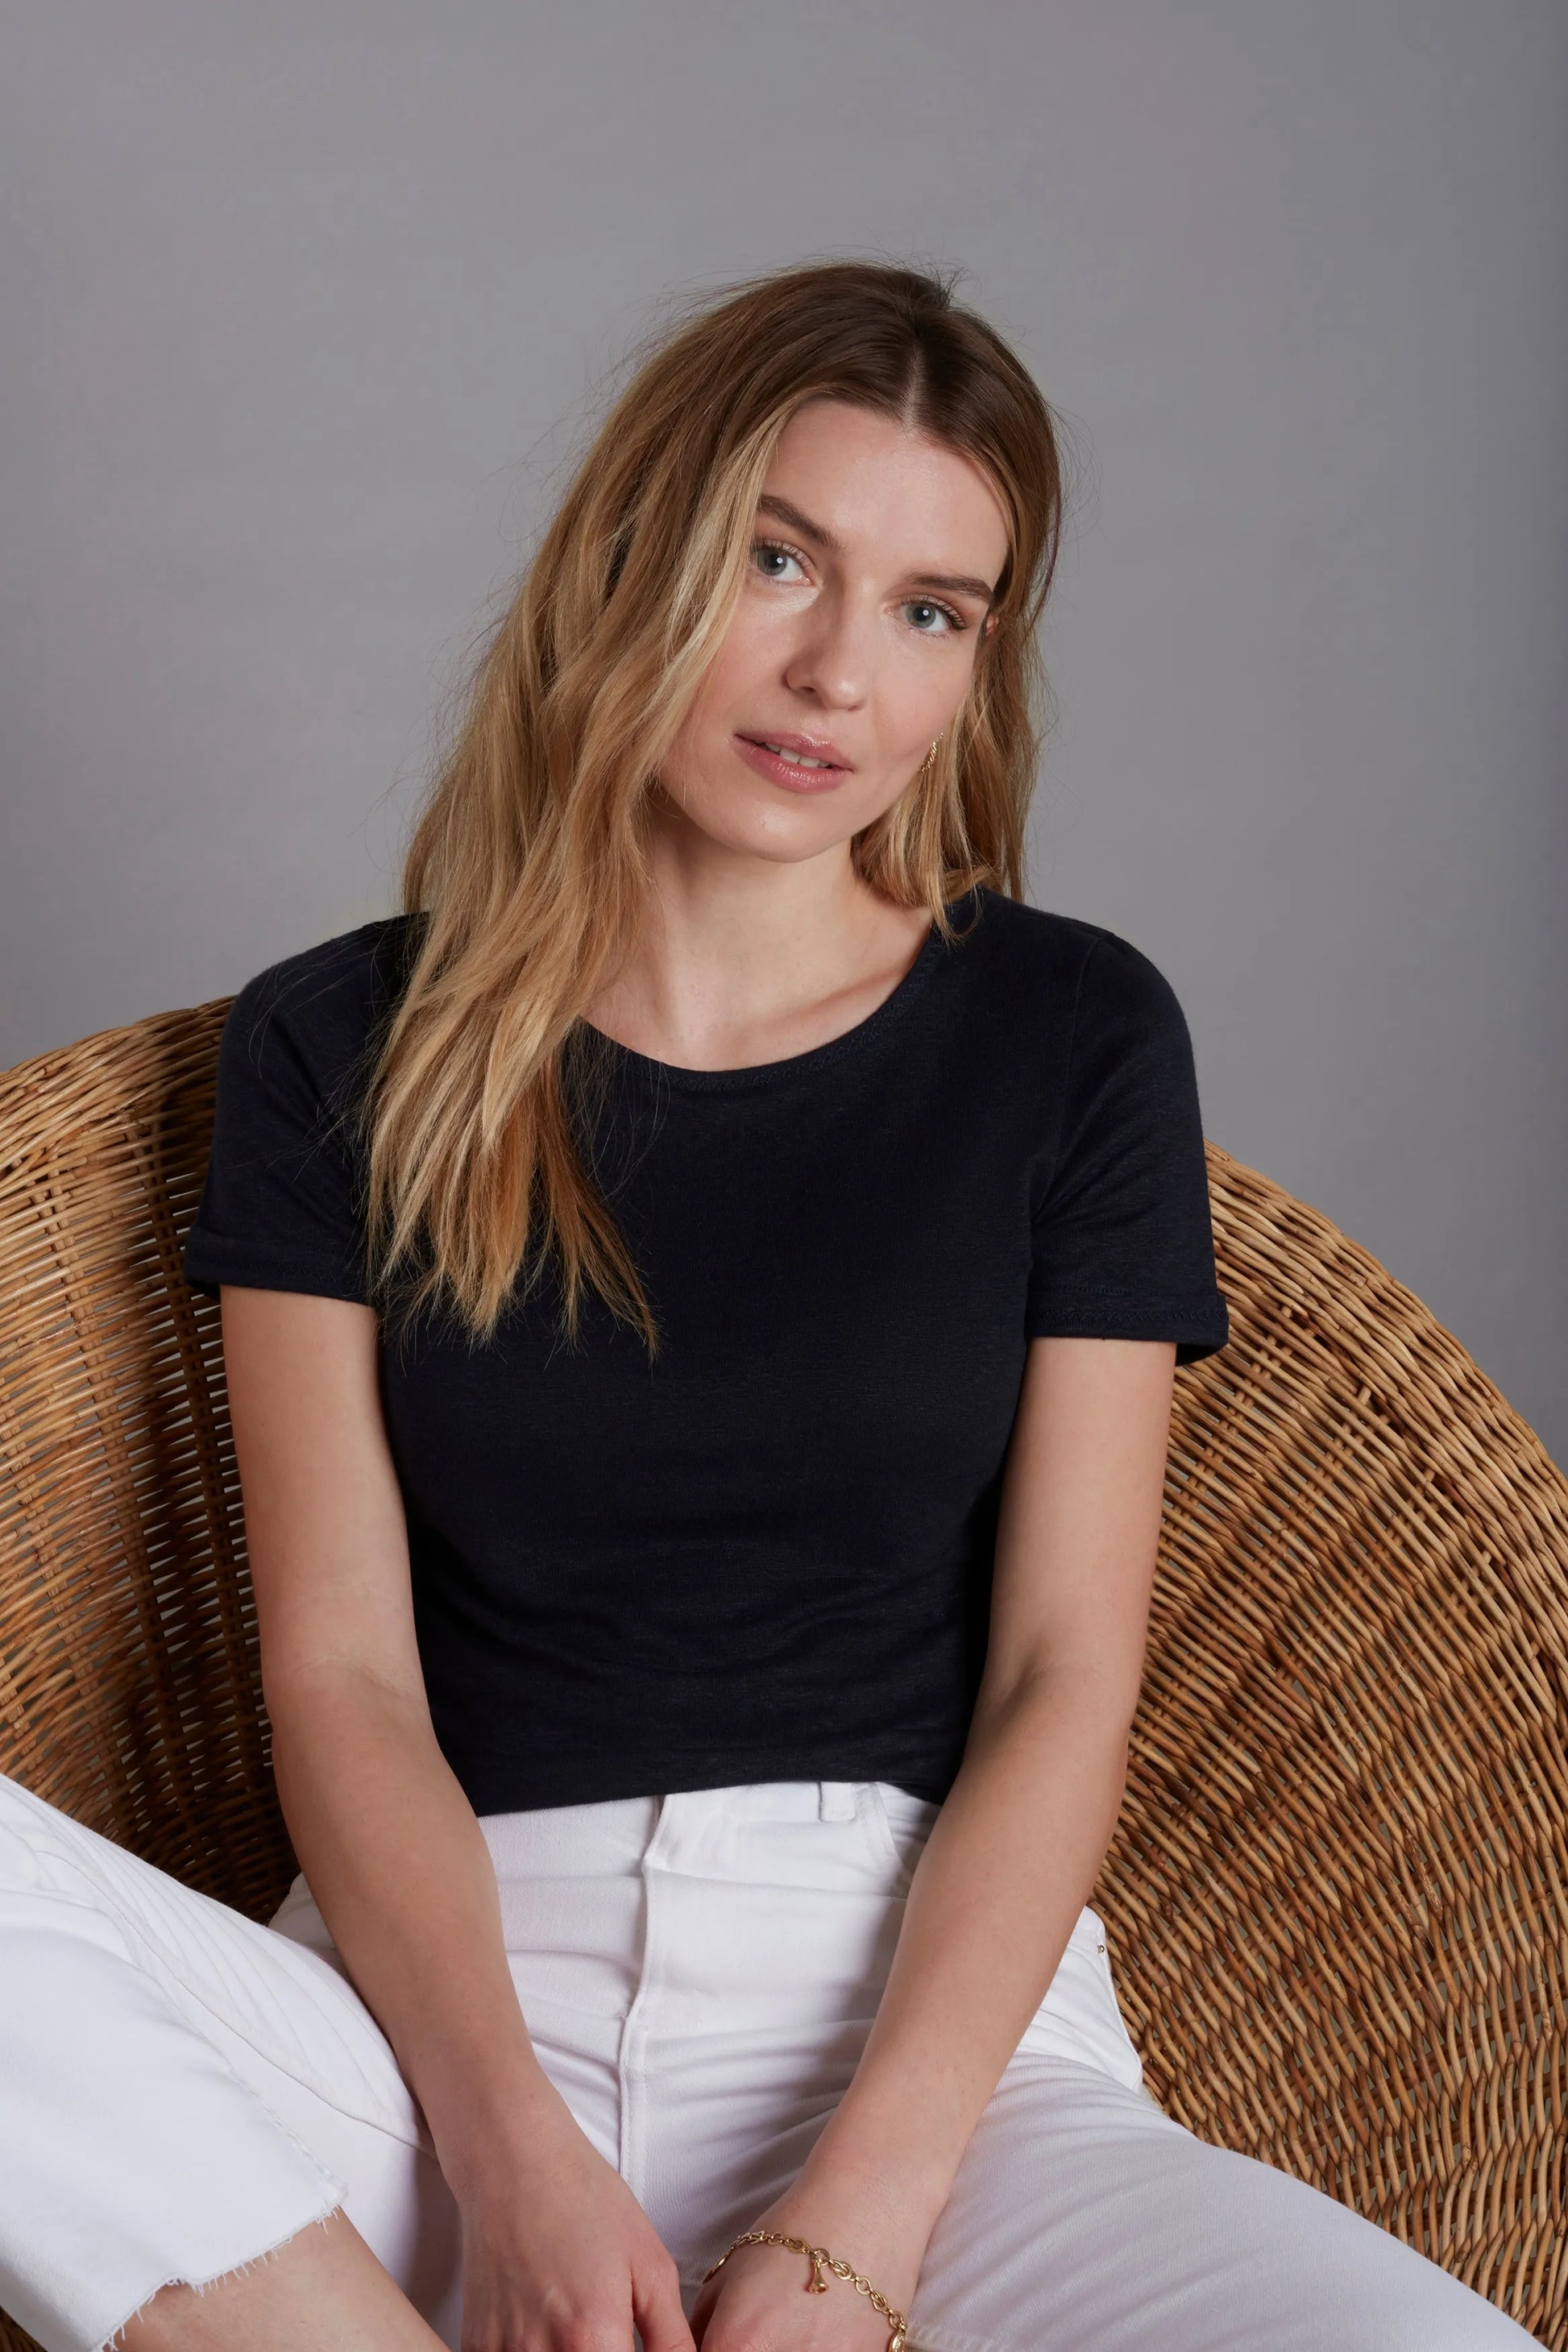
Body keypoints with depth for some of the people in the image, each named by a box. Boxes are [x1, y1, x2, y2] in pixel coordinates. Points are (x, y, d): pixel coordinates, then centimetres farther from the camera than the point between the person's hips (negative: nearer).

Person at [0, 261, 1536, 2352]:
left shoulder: (1073, 1038, 9)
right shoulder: (341, 1050, 9)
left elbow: (1066, 1679, 1)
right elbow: (341, 1672, 1)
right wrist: (511, 2151, -17)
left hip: (932, 2013, 0)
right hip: (451, 1992, 1)